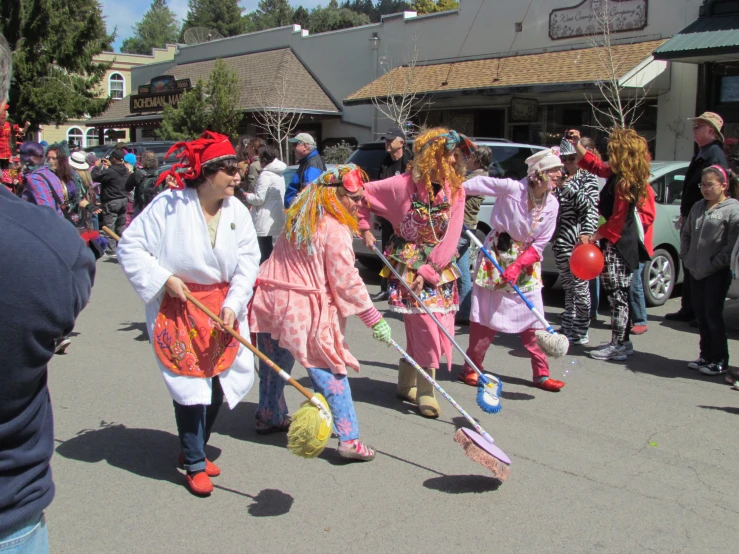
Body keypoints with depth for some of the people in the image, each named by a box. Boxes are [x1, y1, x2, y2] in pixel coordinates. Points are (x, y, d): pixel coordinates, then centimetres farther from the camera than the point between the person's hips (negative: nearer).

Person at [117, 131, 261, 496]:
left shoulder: (236, 210, -3)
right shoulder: (169, 205, -15)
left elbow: (248, 261, -3)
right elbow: (131, 247, -10)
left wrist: (233, 304, -14)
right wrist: (164, 279, -17)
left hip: (222, 308, 5)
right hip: (178, 308, -5)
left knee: (218, 380, 9)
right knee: (190, 383, -4)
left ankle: (194, 449, 33)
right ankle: (194, 465, 13)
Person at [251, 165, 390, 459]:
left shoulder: (298, 220, 10)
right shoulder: (335, 230, -14)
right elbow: (346, 281, -15)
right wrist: (374, 319, -9)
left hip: (271, 301, 8)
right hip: (306, 312, -8)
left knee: (274, 365, 23)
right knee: (331, 375, -3)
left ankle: (269, 417, 41)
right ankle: (348, 439, -3)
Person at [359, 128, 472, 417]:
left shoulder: (456, 190, -3)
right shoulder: (403, 185, -13)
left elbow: (450, 238, -8)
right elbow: (361, 194, -4)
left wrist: (428, 271, -15)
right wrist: (365, 230, -7)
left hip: (440, 267, 5)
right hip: (408, 264, -5)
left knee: (441, 327, 8)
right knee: (425, 325, -10)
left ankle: (406, 383, 29)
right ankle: (425, 393, 4)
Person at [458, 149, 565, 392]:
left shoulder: (552, 205, -4)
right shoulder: (511, 188, -18)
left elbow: (540, 244, -4)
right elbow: (478, 184, -12)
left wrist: (518, 266, -15)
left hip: (527, 261, 4)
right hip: (496, 253, -4)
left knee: (533, 316, 4)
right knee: (486, 314, 2)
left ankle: (541, 374, 14)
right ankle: (471, 368, 16)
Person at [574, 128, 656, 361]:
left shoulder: (624, 183, -20)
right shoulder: (618, 175, 8)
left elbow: (617, 221, -20)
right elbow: (595, 166, 25)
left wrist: (595, 236, -14)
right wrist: (578, 145, 20)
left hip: (618, 245, -10)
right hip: (624, 243, 10)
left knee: (617, 295, -3)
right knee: (619, 294, 17)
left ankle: (618, 346, 5)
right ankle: (622, 342, 27)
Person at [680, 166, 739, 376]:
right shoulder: (698, 207, 10)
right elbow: (685, 233, 18)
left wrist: (714, 264, -16)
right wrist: (686, 257, 6)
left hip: (717, 273, -6)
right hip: (695, 271, 6)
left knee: (713, 317, -1)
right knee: (701, 317, 13)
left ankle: (720, 360, 11)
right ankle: (706, 356, 24)